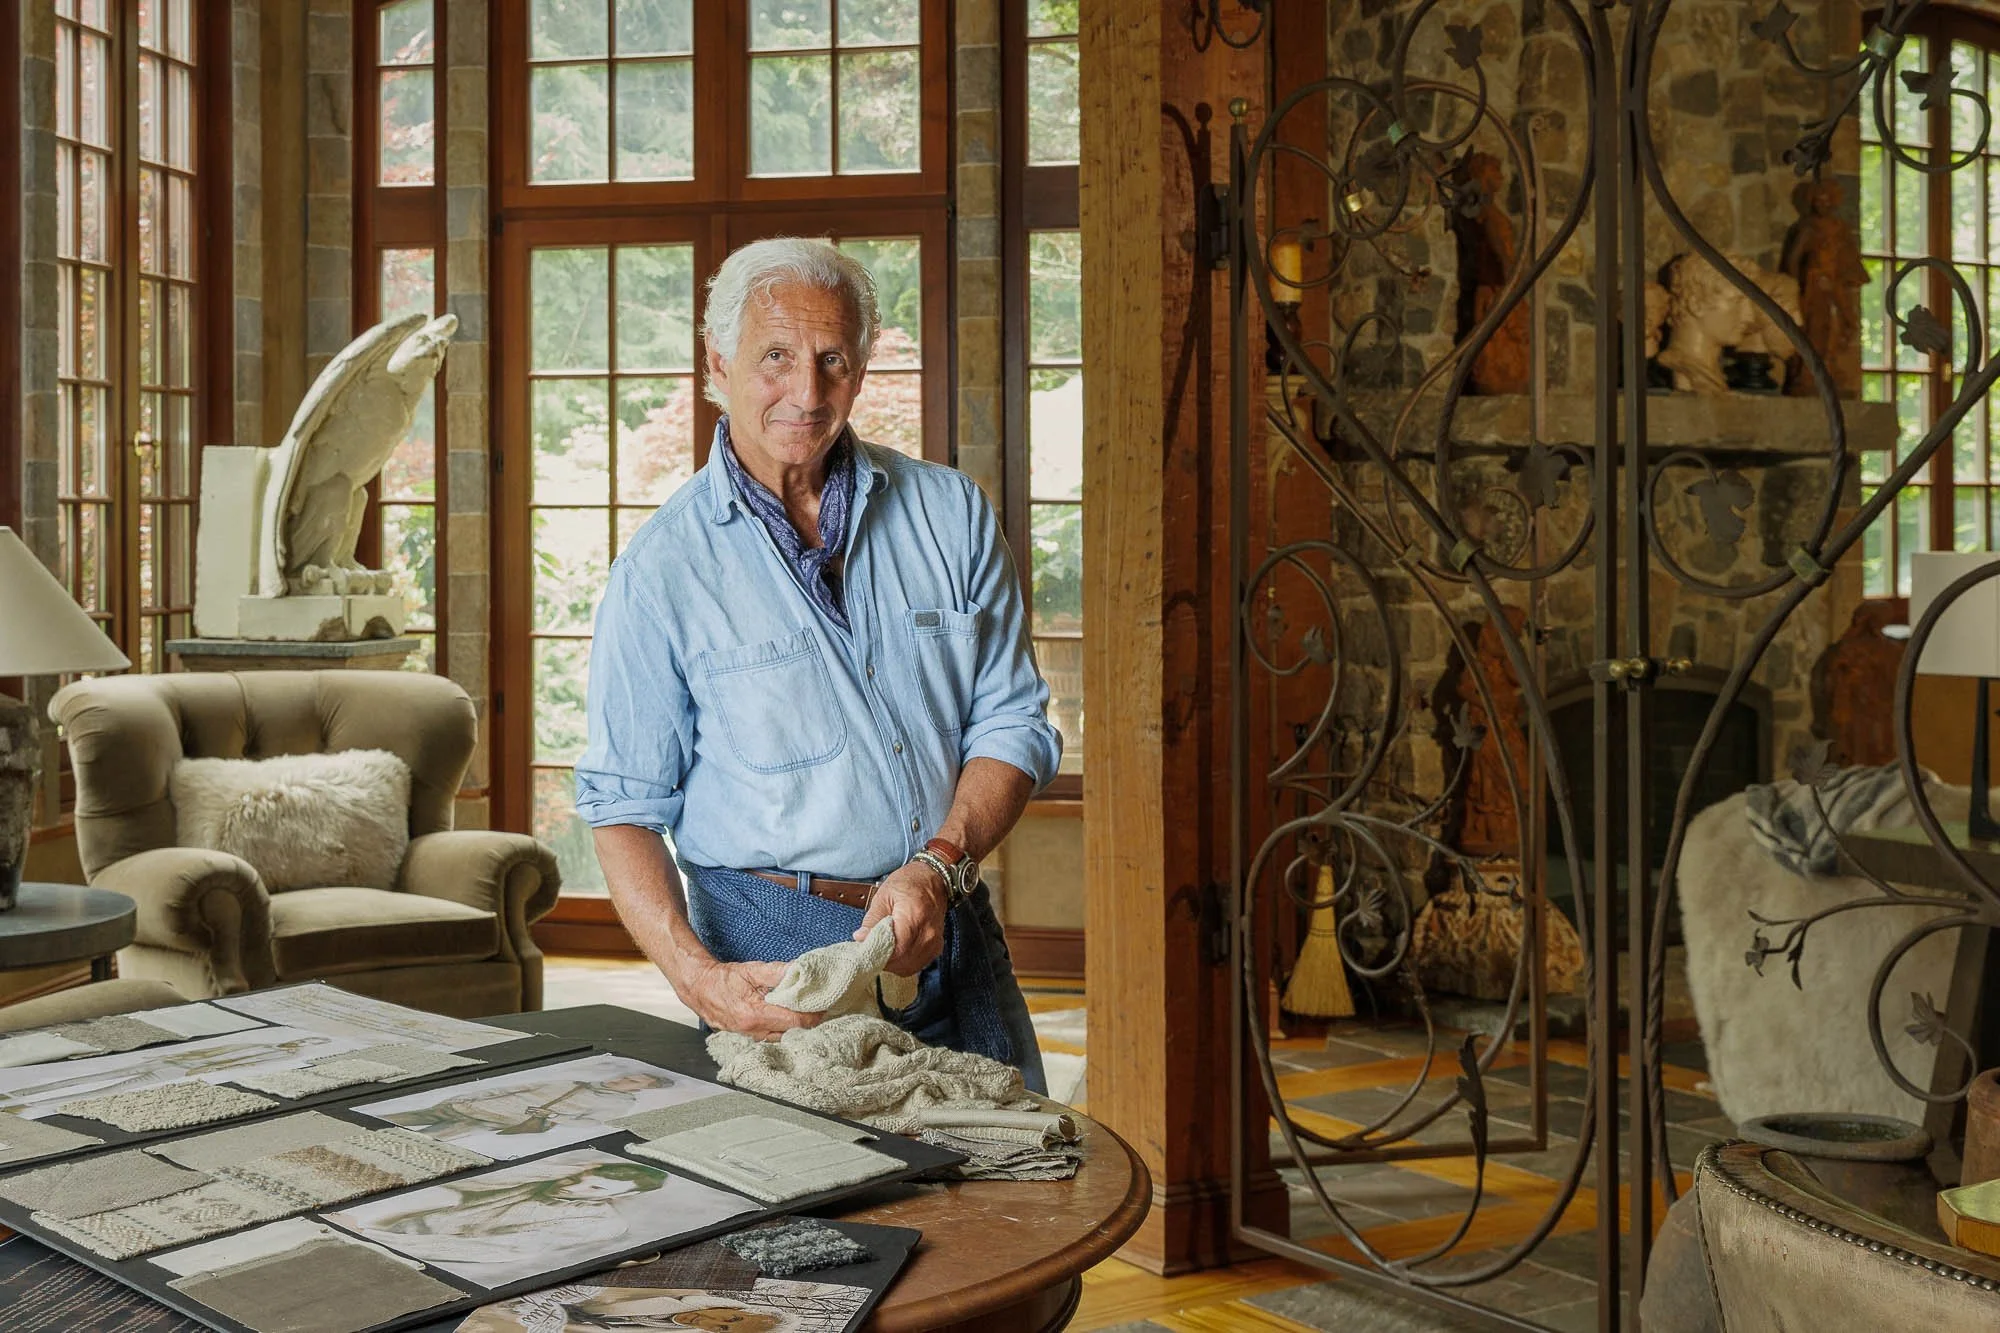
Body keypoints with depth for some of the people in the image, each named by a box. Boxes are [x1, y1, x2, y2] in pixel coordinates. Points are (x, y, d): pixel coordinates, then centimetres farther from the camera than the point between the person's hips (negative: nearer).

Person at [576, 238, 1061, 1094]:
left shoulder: (951, 514, 5)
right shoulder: (661, 571, -4)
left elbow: (1012, 722, 5)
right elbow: (623, 806, -4)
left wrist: (940, 864, -12)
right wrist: (697, 976, -19)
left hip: (949, 932, 3)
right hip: (774, 946, -3)